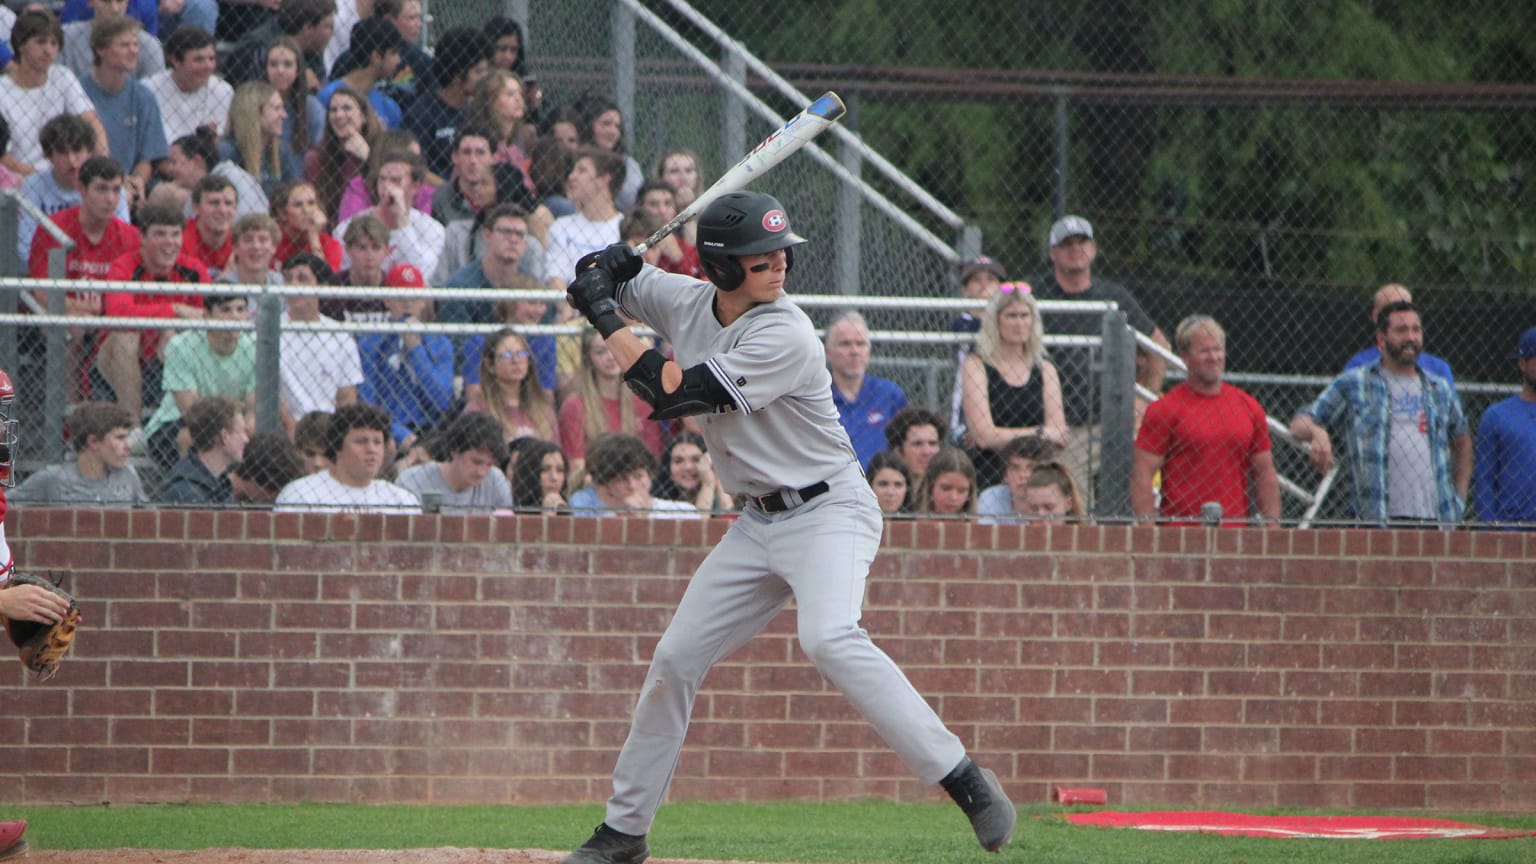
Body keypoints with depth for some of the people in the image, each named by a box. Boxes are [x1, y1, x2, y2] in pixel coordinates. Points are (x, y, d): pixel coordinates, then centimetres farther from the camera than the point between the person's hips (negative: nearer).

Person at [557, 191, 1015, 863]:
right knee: (675, 658, 7)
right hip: (758, 523, 8)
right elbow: (616, 283, 19)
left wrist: (605, 320, -18)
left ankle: (965, 781, -32)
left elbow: (672, 395, -26)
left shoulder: (785, 337, -22)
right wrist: (606, 272, -7)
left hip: (829, 510, -8)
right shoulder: (685, 303, 0)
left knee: (829, 638, -31)